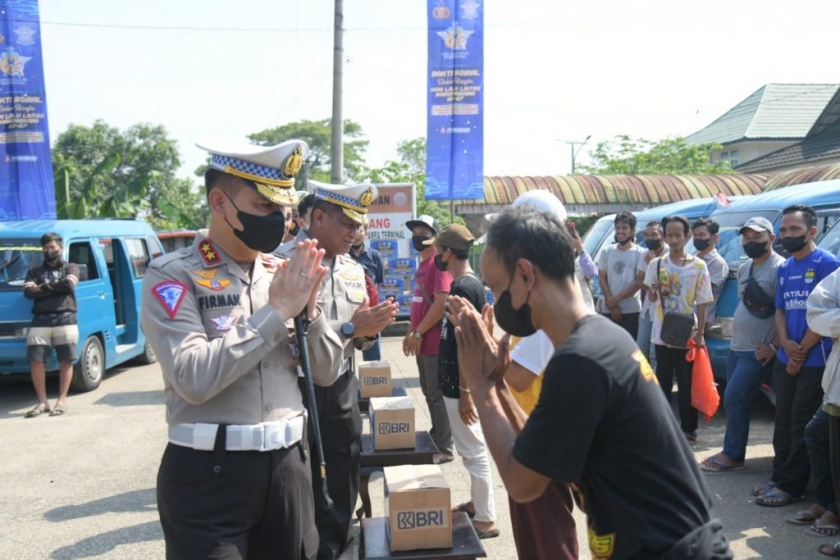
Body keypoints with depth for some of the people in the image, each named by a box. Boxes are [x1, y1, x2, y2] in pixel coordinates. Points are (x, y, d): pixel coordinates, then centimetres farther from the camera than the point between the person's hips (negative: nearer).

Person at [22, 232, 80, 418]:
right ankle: (42, 402, 5)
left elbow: (69, 284, -7)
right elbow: (28, 292, 1)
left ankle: (62, 401, 4)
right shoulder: (34, 271, 19)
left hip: (65, 320, -2)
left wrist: (43, 287, 1)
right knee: (36, 361, -4)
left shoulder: (71, 268, 15)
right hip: (40, 322, 2)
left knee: (65, 361, -3)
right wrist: (56, 287, -3)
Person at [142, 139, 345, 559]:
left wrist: (308, 310, -10)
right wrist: (277, 312, -18)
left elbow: (326, 373, 7)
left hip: (288, 463, 5)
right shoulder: (173, 274, -9)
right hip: (209, 472, -5)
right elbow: (194, 378, -23)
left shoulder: (285, 273, 5)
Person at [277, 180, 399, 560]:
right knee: (306, 482, 10)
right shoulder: (284, 262, -15)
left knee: (347, 475, 16)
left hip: (343, 386, 6)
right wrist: (350, 328, -24)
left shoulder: (354, 269, 7)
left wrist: (370, 329, -9)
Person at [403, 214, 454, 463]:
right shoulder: (421, 264, 16)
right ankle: (436, 438, 29)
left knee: (438, 395, -1)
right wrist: (410, 332, 15)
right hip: (423, 342, 9)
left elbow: (441, 303, -22)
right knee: (429, 393, 17)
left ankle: (443, 448, 9)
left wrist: (418, 333, -17)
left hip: (435, 342, -9)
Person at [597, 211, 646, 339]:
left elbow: (639, 282, -6)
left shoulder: (640, 253, -2)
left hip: (631, 310, -2)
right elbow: (602, 279, 4)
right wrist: (611, 304, -5)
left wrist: (616, 299, -9)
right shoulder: (606, 251, 6)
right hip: (609, 309, 2)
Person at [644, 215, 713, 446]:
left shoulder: (698, 266, -3)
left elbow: (701, 304, -2)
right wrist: (655, 289, -18)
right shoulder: (656, 264, 2)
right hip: (662, 334, 2)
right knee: (662, 382, 11)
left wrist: (700, 335, -7)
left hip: (688, 336, -2)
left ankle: (688, 428, 16)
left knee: (687, 384, 6)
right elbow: (651, 298, 5)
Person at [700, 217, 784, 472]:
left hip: (758, 352, -8)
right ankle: (731, 452, 20)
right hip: (736, 346, 9)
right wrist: (735, 328, 15)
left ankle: (733, 456, 4)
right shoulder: (744, 269, 14)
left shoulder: (780, 268, -14)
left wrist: (774, 346, -19)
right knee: (734, 401, 12)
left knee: (734, 400, -8)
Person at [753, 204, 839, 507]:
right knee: (783, 421, 13)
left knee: (802, 425, -1)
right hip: (785, 359, 7)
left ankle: (791, 485, 7)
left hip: (815, 361, -7)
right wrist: (786, 344, -6)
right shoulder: (784, 268, 12)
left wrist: (801, 352, -10)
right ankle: (779, 477, 23)